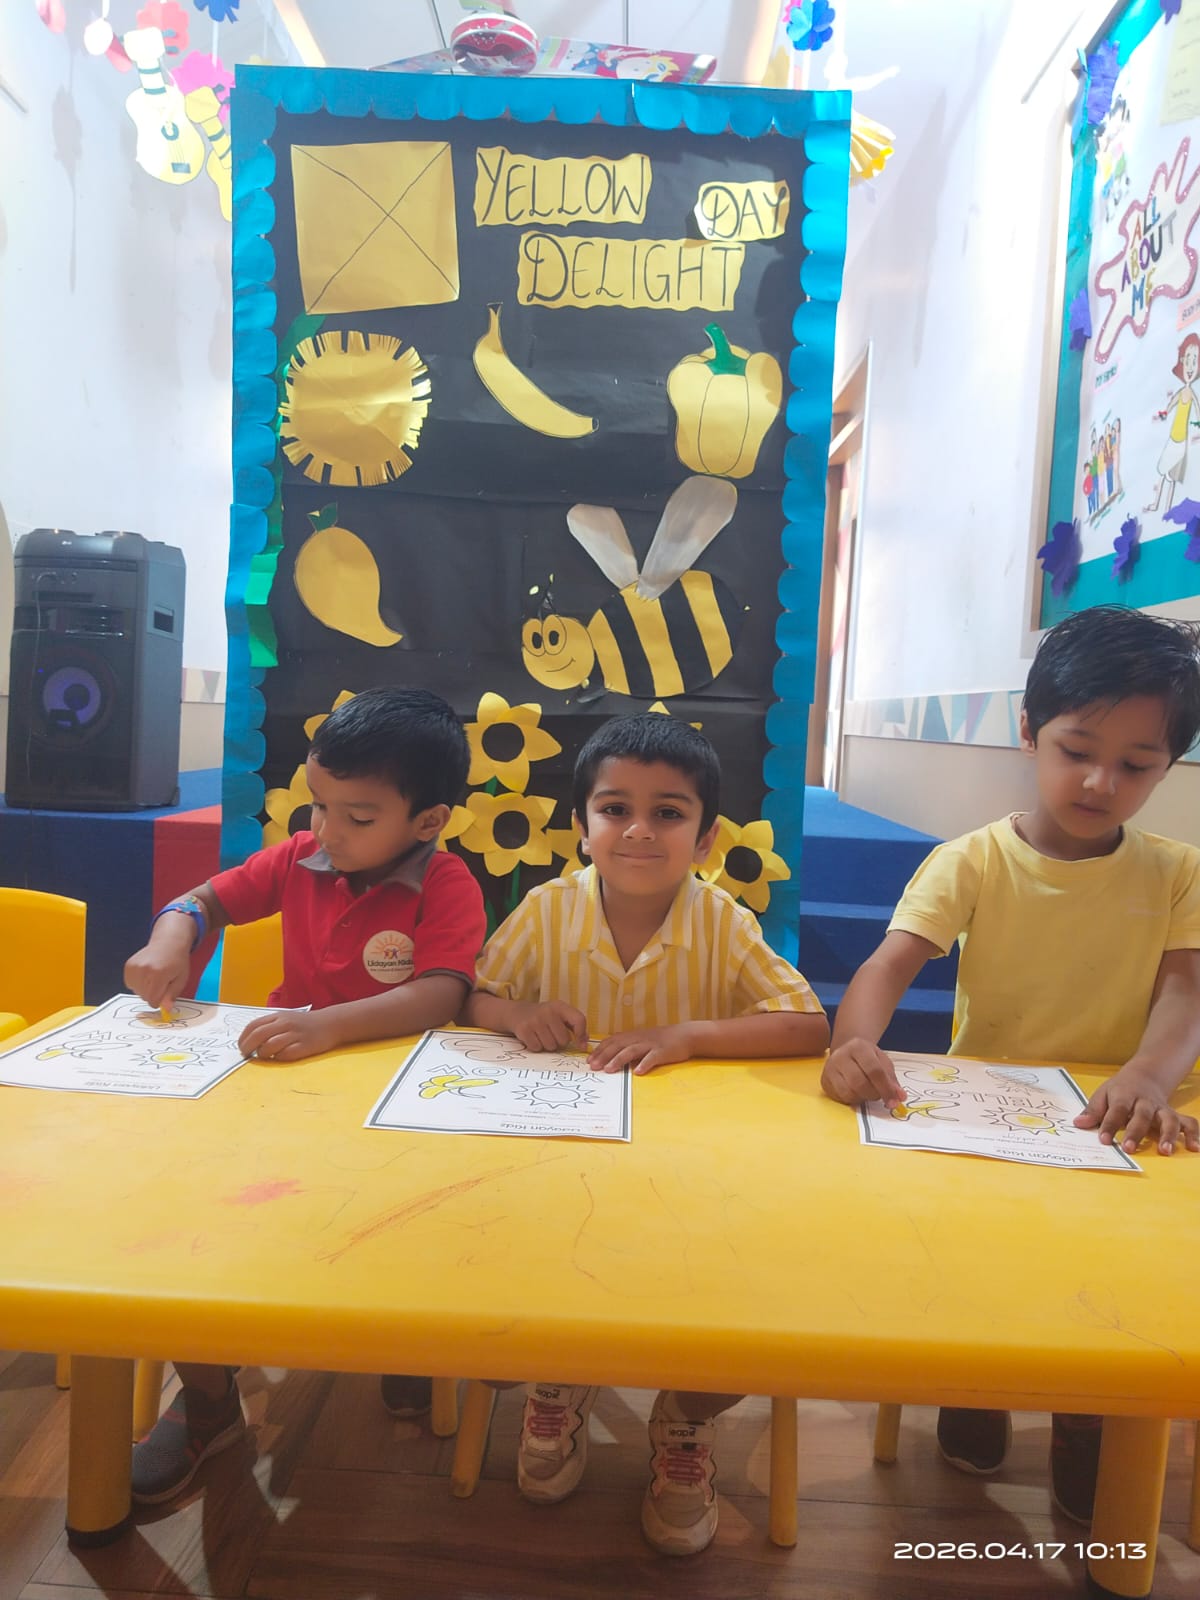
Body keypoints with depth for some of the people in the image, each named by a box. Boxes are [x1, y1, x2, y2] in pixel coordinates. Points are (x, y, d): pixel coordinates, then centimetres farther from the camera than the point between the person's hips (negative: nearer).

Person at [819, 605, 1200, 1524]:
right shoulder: (973, 861, -8)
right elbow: (890, 962, -21)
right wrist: (857, 1042, -42)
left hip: (1110, 1129, 2)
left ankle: (1091, 1450, 16)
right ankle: (972, 1403, 15)